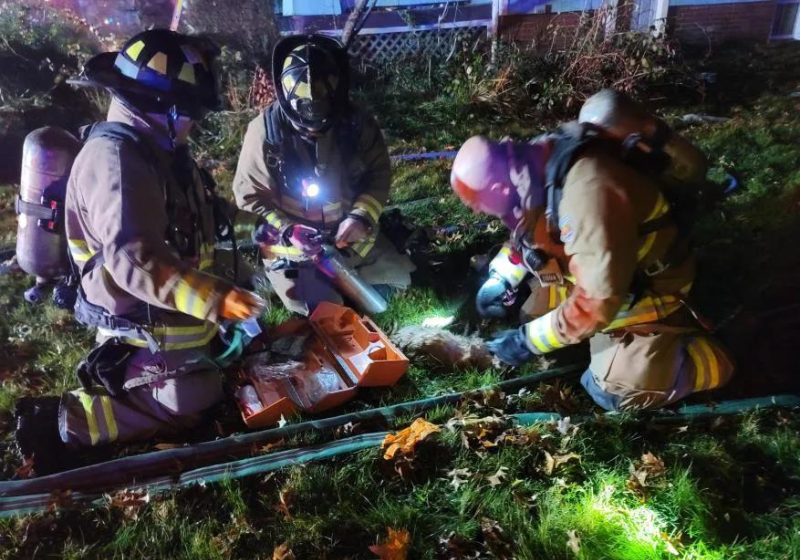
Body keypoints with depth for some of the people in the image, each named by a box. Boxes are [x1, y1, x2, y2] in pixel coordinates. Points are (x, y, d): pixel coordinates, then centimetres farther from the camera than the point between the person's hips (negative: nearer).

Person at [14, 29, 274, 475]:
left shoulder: (154, 147, 6)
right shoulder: (115, 159, -27)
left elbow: (197, 212, 20)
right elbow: (133, 261, -37)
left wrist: (252, 225, 11)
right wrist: (213, 299, -40)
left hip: (172, 310, 10)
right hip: (145, 323, -10)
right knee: (184, 408, -1)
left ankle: (122, 369, 26)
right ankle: (58, 421, 3)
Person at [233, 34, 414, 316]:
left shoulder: (357, 123, -11)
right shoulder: (265, 131, -17)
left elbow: (378, 173, 0)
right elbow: (250, 195, -11)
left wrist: (362, 216, -18)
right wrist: (286, 231, -25)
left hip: (349, 233, 4)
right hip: (292, 243, -3)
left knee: (399, 278, 4)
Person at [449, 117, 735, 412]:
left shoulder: (589, 193, -38)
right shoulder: (540, 162, -10)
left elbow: (596, 301, -36)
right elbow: (528, 228, 13)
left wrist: (528, 340, -27)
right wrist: (500, 278, 5)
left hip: (644, 290, -8)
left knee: (616, 391, -17)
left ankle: (704, 359, 6)